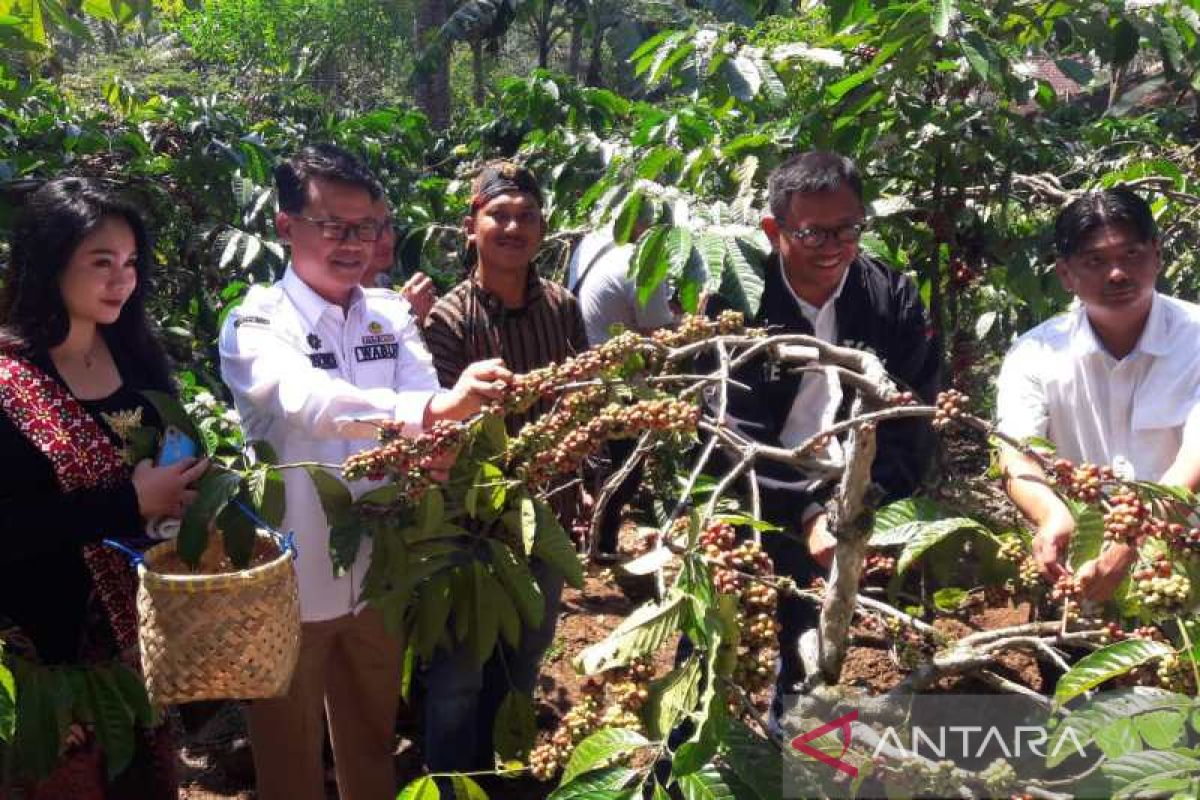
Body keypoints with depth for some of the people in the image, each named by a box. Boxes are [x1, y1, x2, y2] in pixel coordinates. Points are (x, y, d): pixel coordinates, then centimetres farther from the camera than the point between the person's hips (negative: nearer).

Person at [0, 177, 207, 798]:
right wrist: (129, 504, -22)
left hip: (148, 621, 6)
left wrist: (189, 484, -7)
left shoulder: (138, 354, 3)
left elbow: (177, 454, 15)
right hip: (56, 637, -5)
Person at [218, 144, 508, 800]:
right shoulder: (256, 324, -14)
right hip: (289, 581, -4)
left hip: (377, 573, 5)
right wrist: (433, 408, -51)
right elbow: (310, 402, -35)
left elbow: (426, 410, -9)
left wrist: (447, 430, -34)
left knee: (373, 743, 22)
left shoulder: (391, 315, 3)